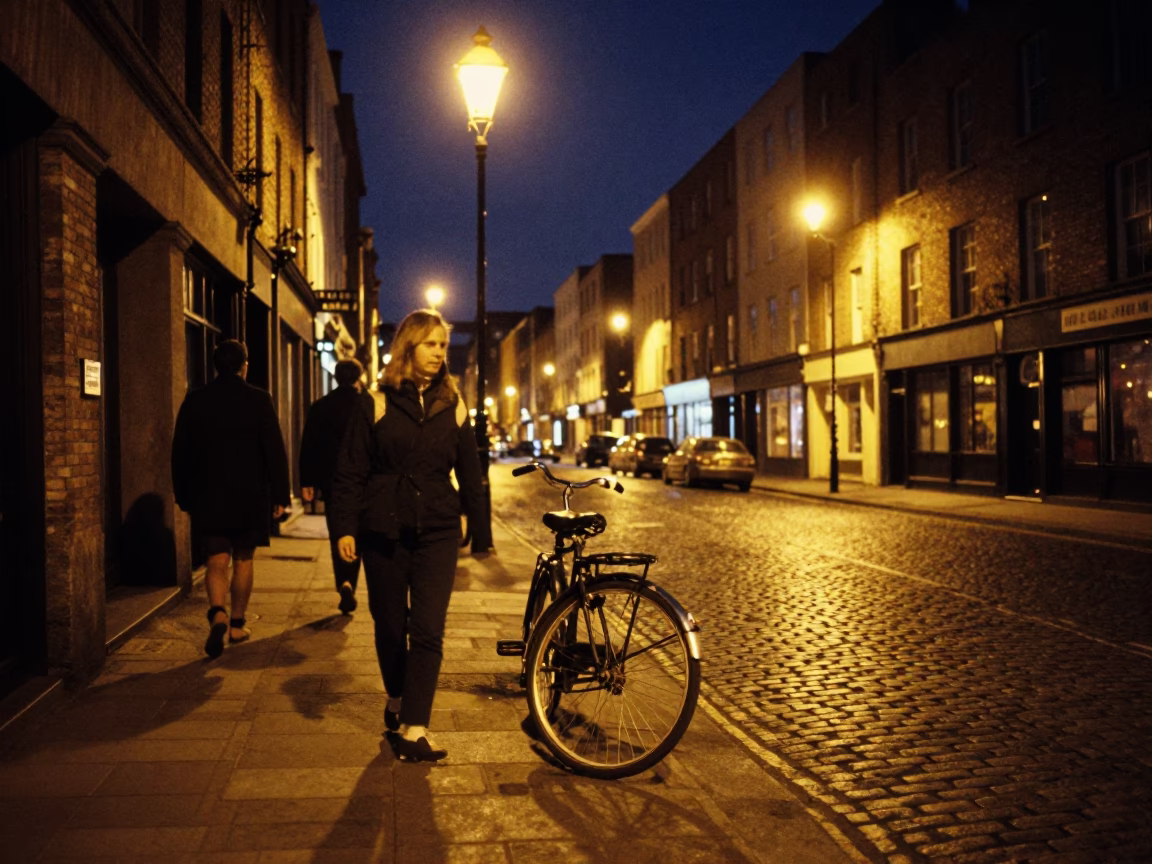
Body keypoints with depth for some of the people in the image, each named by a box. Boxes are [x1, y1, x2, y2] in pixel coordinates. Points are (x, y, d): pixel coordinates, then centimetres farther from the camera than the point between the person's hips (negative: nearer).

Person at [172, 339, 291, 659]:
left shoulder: (195, 400, 1)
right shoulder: (258, 399, -6)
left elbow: (180, 452, 5)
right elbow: (275, 450, -7)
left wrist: (184, 497, 13)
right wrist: (280, 495, -1)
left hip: (208, 497, 1)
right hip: (250, 497, -1)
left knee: (216, 561, 4)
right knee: (243, 560, 12)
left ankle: (217, 613, -19)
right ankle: (237, 624, 18)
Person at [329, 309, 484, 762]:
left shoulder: (453, 406, 5)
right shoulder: (378, 403, -2)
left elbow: (469, 470, 11)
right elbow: (350, 470, -2)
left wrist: (476, 518, 12)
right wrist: (345, 528, -7)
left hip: (437, 532, 1)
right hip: (384, 532, -1)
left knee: (428, 631, -6)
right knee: (390, 625, 11)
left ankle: (413, 730, -3)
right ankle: (397, 701, 36)